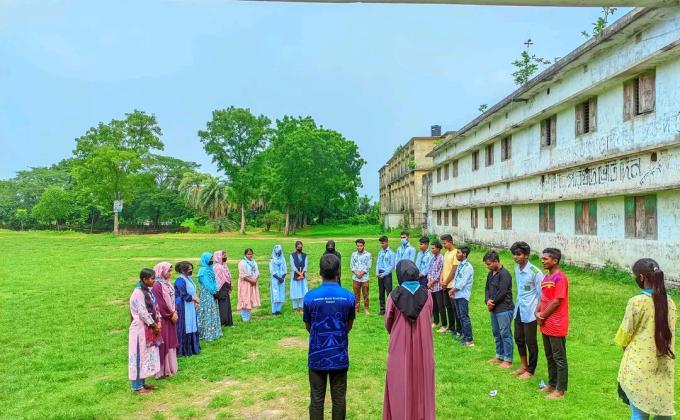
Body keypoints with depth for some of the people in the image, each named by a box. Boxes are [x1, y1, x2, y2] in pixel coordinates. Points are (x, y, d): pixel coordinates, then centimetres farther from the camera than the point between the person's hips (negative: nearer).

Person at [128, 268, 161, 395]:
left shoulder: (148, 291, 9)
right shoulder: (138, 293, -19)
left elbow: (155, 308, 12)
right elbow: (143, 313, -21)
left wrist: (157, 324, 0)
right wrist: (154, 325, -11)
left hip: (148, 328, 9)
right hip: (141, 329, -9)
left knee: (147, 355, 15)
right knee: (140, 356, -1)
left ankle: (142, 383, 26)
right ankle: (136, 386, 9)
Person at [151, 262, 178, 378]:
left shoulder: (167, 283, 8)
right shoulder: (157, 285, -19)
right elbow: (159, 305, -20)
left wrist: (174, 313, 1)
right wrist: (171, 315, -12)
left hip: (169, 318, 9)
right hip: (162, 319, -9)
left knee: (170, 342, 16)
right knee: (163, 344, 0)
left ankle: (169, 367, 27)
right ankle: (161, 370, 10)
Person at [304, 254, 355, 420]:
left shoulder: (310, 297, -13)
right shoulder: (349, 296, -10)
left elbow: (308, 326, 2)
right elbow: (349, 326, 4)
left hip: (317, 356, 0)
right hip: (340, 356, 1)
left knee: (316, 399, 12)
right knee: (339, 399, 13)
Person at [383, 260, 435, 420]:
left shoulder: (394, 296, -14)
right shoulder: (426, 295, -6)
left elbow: (388, 324, -2)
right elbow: (428, 318, 8)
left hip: (400, 346, -3)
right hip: (422, 346, 3)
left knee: (401, 385, 10)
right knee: (421, 382, 16)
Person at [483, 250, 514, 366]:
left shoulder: (504, 274, -16)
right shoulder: (490, 274, 11)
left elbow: (501, 293, -20)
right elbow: (487, 288, 12)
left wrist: (492, 303, -9)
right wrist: (487, 300, -6)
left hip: (504, 309, -9)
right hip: (494, 309, 9)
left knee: (505, 334, -2)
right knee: (496, 333, 17)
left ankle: (508, 360, 8)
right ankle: (499, 356, 30)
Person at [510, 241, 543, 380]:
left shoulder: (535, 272, -20)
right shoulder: (517, 268, 3)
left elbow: (542, 294, -14)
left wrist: (539, 312, -12)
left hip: (530, 312, -8)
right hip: (519, 310, 8)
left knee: (530, 342, 5)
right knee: (518, 339, 17)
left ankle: (530, 371, 21)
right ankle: (524, 366, 34)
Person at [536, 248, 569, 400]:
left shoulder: (560, 278, -16)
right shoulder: (546, 278, 11)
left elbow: (556, 302, -18)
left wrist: (542, 316, -10)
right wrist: (538, 313, -1)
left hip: (556, 325, -9)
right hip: (546, 324, 9)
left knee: (559, 358, 2)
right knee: (549, 356, 17)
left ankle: (560, 390, 11)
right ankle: (551, 384, 29)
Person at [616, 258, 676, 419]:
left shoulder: (637, 301, -17)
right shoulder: (669, 302, 0)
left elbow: (626, 332, -7)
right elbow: (669, 332, 10)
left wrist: (625, 345, 13)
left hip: (640, 365, -5)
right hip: (664, 365, 5)